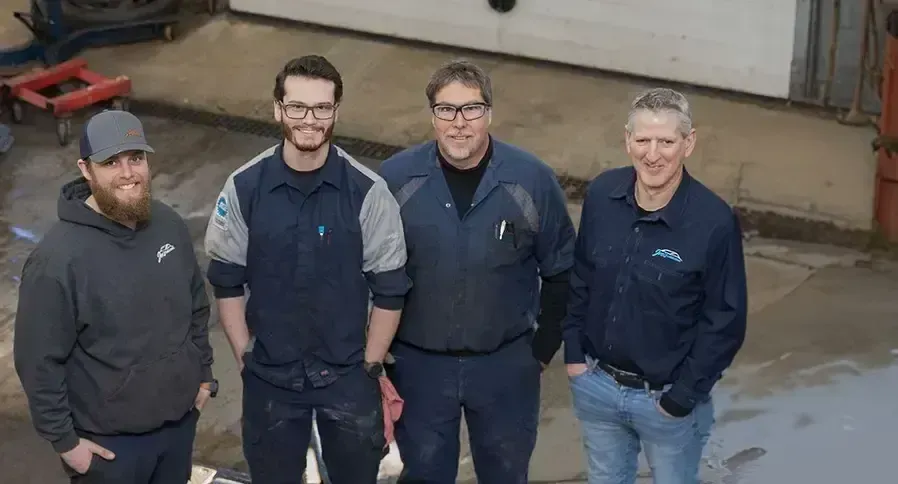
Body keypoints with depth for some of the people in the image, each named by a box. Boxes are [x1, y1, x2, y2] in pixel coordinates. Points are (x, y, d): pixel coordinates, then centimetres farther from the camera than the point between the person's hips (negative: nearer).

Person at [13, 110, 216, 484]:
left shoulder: (169, 224, -5)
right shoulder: (58, 259, -24)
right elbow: (39, 360, -18)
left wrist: (203, 373, 12)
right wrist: (64, 439, -13)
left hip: (180, 415, 6)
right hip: (110, 438, -5)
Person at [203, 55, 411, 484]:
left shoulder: (368, 191, -14)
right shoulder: (244, 188, -11)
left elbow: (389, 290, -7)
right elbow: (227, 283, -1)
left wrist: (369, 367, -4)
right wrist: (245, 359, -2)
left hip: (347, 375, -1)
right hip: (269, 377, 1)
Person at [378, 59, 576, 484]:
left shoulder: (533, 179, -12)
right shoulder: (395, 178, -12)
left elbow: (561, 271, 0)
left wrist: (544, 348, 0)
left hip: (507, 364, 0)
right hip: (418, 364, 0)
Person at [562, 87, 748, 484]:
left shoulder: (714, 221, -21)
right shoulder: (601, 194, -9)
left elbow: (725, 321, -14)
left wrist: (684, 395, -13)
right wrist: (573, 351, 3)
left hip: (667, 397, -4)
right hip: (595, 384, 4)